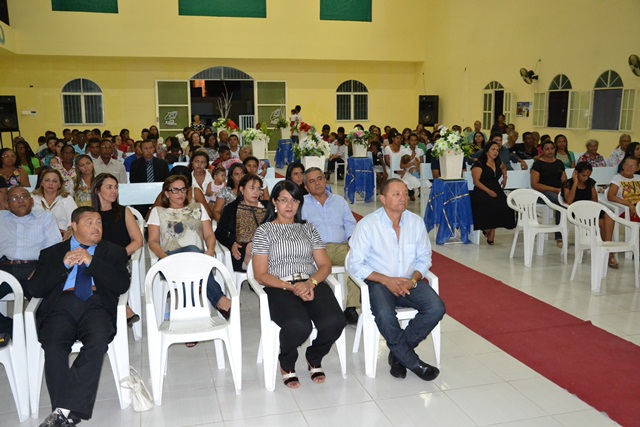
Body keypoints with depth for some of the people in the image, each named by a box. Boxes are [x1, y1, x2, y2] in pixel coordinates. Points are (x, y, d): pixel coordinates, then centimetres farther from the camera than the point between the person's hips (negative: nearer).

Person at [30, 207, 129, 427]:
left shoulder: (114, 252, 22)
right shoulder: (51, 253, 24)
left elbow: (122, 285, 5)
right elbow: (36, 289, 11)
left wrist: (91, 261, -3)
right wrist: (64, 265, -1)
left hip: (96, 305, -1)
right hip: (60, 305, 1)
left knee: (97, 343, -33)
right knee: (54, 347, -31)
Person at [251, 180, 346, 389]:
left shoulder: (308, 228, 20)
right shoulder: (264, 231, 9)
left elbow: (325, 265, 12)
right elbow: (261, 275, 1)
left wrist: (310, 283, -9)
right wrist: (291, 287, -13)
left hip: (312, 283, 3)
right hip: (279, 288, -3)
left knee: (334, 322, -27)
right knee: (299, 325, -35)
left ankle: (314, 358, 8)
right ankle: (287, 364, 3)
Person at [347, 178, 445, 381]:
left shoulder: (416, 222, 3)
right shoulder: (367, 225, -9)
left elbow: (424, 258, 9)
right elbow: (355, 265, -9)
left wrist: (413, 280, -11)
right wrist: (387, 281, -18)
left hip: (409, 282, 4)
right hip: (379, 282, -4)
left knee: (436, 308, -22)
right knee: (385, 315, -34)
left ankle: (399, 353, -5)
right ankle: (412, 362, -10)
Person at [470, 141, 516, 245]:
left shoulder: (498, 163, 19)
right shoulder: (479, 164, -1)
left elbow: (504, 167, 44)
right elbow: (476, 181, -9)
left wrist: (505, 177, 25)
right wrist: (488, 191, -19)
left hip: (496, 190, 6)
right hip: (481, 192, -6)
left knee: (505, 205, -26)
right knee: (492, 205, -35)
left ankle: (489, 229, -12)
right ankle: (488, 228, -11)